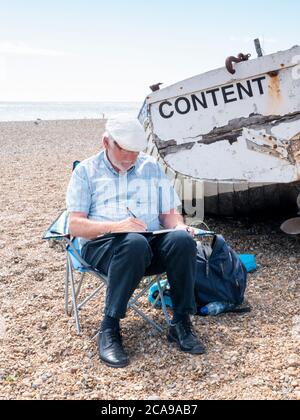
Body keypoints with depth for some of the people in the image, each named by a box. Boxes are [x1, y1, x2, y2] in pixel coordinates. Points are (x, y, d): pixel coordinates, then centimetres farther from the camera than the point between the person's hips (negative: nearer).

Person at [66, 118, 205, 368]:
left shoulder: (152, 167, 17)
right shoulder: (87, 171, 8)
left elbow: (169, 213, 16)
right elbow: (76, 225, -1)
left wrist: (179, 226, -8)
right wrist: (116, 227, -18)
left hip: (152, 241, 3)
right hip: (101, 245, -3)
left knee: (182, 240, -30)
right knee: (135, 243, -38)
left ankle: (181, 324, -17)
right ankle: (109, 330, -26)